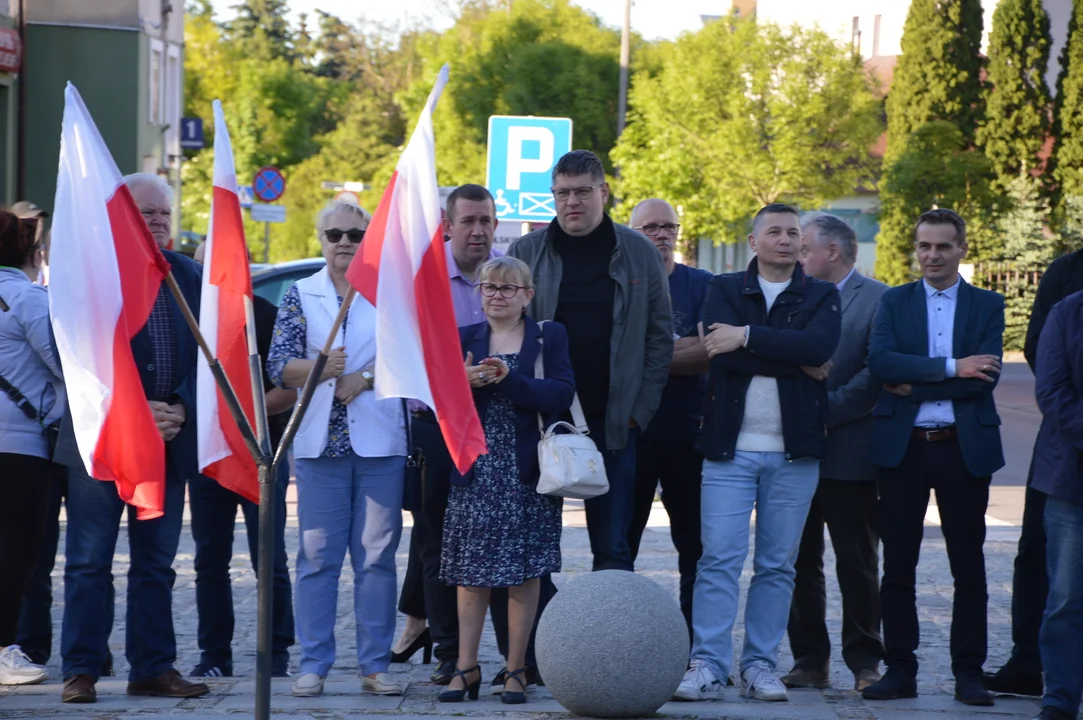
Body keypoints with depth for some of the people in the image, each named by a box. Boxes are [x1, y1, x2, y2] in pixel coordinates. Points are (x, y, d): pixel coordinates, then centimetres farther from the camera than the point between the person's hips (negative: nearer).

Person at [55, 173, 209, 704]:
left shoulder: (189, 277, 11)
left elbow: (205, 354, 10)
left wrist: (180, 409, -7)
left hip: (169, 439, 4)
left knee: (156, 564, 8)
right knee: (89, 562, -1)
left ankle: (153, 668, 13)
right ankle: (80, 670, 3)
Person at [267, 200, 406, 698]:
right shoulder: (300, 295, 9)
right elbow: (279, 366, 1)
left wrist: (363, 378, -13)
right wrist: (320, 368, -18)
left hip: (379, 439, 0)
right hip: (319, 440, 1)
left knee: (377, 555, 1)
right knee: (317, 555, -1)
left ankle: (375, 665, 5)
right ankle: (313, 663, 3)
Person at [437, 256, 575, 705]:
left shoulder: (550, 337, 6)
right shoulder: (462, 340, 12)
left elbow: (562, 394, -9)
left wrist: (508, 379, -20)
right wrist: (463, 382, -17)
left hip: (527, 475, -2)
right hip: (475, 472, 2)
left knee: (525, 574, 0)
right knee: (471, 572, 0)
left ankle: (516, 668, 6)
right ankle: (466, 667, 6)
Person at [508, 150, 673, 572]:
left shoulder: (637, 253, 4)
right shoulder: (526, 252, 4)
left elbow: (659, 336, 6)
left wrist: (640, 410, -1)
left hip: (613, 422, 0)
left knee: (612, 547, 2)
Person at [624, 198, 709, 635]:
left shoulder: (701, 286, 6)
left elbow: (711, 352, -9)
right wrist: (681, 348, -11)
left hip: (688, 431, 0)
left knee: (694, 542, 2)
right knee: (618, 541, 2)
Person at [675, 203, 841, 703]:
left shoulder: (822, 297, 10)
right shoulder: (724, 290, 9)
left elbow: (819, 345, -12)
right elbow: (722, 353, -10)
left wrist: (747, 336, -14)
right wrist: (797, 362, -9)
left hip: (794, 453, 1)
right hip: (731, 446, -1)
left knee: (778, 564, 4)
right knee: (719, 559, -8)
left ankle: (760, 666, 9)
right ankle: (708, 667, -8)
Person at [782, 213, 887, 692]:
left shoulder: (877, 299, -5)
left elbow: (876, 374, -14)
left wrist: (824, 410, -16)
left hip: (847, 451, -5)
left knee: (858, 565, 3)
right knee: (800, 562, 7)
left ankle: (865, 663, 10)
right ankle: (810, 661, 13)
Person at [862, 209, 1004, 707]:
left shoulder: (987, 306, 6)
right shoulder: (894, 302, 8)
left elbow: (984, 376, -9)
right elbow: (880, 362, -10)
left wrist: (913, 384, -13)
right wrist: (950, 368, -17)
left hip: (964, 447, -1)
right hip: (903, 447, 1)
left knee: (968, 567, 3)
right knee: (898, 567, 3)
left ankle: (968, 673, 9)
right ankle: (900, 670, 10)